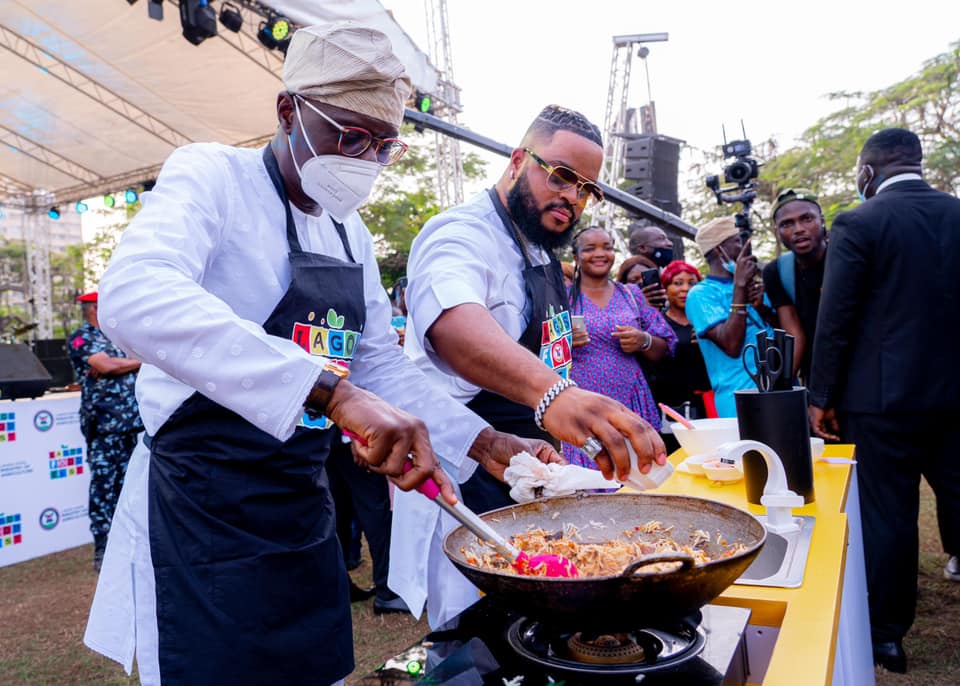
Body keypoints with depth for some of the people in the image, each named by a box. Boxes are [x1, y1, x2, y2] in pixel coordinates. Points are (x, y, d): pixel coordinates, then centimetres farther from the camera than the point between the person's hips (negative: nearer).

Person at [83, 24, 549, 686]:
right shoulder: (213, 176, -12)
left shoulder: (352, 234, 9)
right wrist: (333, 392, -43)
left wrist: (489, 444, 0)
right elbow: (136, 297, -33)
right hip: (201, 513, -7)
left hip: (304, 506, 7)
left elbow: (381, 366, 12)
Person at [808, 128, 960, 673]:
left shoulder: (858, 223, -9)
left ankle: (888, 635, 18)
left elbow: (835, 319, -11)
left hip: (883, 396, -4)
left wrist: (822, 397, -4)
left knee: (886, 516, 5)